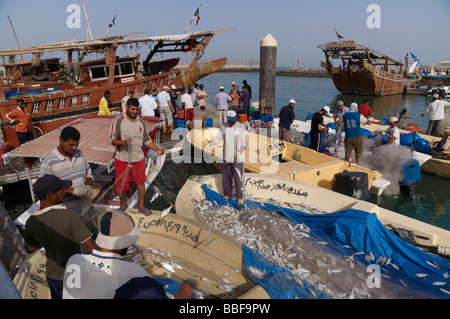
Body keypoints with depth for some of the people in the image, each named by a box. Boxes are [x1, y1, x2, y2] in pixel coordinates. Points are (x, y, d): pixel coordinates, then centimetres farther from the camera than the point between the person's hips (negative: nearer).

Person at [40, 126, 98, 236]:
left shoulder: (79, 154, 4)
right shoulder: (49, 162, -14)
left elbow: (89, 172, 15)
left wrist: (88, 185, -7)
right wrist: (72, 190, -27)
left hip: (86, 208, 6)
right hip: (67, 214, -5)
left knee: (96, 235, 19)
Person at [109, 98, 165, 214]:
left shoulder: (141, 122, 9)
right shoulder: (118, 121, -5)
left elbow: (146, 139, 15)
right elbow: (112, 139, -8)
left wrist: (157, 149, 2)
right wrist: (124, 142, -27)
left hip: (139, 158, 3)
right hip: (122, 159, -3)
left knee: (140, 182, 10)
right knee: (122, 185, 8)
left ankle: (141, 205, 26)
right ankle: (122, 204, 32)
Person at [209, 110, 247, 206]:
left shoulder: (241, 127, -10)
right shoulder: (223, 127, 1)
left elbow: (244, 144, -9)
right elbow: (217, 139, -1)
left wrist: (239, 153, -26)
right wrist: (210, 144, -23)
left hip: (238, 158, -4)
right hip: (226, 157, 4)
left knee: (238, 178, -3)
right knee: (226, 177, 10)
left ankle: (240, 197, 10)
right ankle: (227, 195, 26)